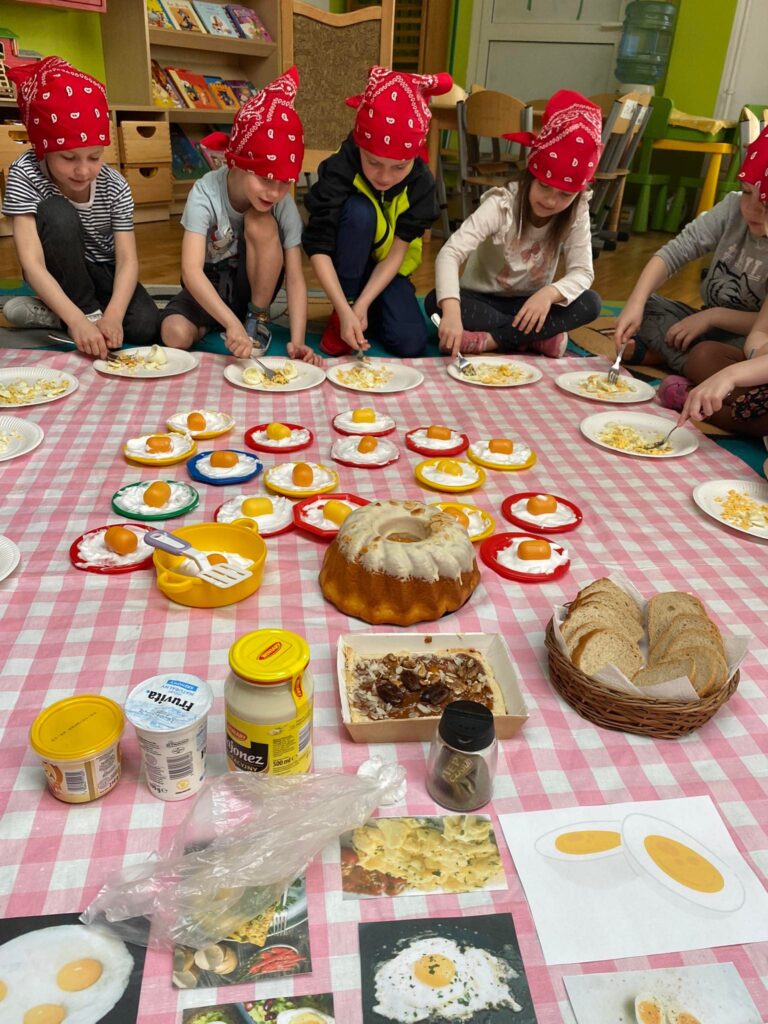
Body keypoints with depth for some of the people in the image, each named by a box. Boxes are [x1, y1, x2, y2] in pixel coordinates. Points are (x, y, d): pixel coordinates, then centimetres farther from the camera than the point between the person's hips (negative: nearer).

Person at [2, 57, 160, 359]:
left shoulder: (115, 187, -16)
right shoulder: (25, 174, -23)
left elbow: (128, 260, -22)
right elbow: (32, 264, -31)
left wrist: (113, 316, -42)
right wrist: (79, 319, -47)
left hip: (102, 273, 2)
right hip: (56, 276, -1)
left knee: (145, 328, -28)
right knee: (56, 213, -32)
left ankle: (54, 315, -6)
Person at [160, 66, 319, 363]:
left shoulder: (284, 204, -19)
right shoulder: (206, 193, -25)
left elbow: (295, 278, -22)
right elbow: (191, 270, -35)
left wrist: (297, 341, -38)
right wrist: (231, 323, -50)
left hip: (252, 286, 1)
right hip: (208, 288, -1)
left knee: (261, 224, -28)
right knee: (175, 335, -32)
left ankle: (258, 317, -9)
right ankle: (212, 323, 5)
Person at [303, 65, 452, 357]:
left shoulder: (420, 182, -20)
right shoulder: (338, 170, -27)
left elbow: (396, 254, -18)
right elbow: (319, 249, -30)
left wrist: (362, 305, -28)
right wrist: (345, 310, -41)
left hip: (387, 268, 2)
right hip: (344, 266, -2)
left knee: (412, 343, -20)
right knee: (359, 211, -34)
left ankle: (360, 305, 12)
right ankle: (338, 316, -18)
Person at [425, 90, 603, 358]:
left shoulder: (576, 215, -11)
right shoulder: (501, 204, -22)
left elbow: (582, 272, -15)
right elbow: (450, 253, -34)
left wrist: (549, 293, -39)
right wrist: (452, 311, -53)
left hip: (530, 304, 2)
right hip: (482, 300, -2)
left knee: (590, 303, -25)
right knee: (436, 303, -33)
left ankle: (489, 339, -28)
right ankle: (539, 338, -28)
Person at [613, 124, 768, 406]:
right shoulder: (733, 208, -9)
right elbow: (673, 253, -14)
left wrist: (712, 316, -24)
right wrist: (635, 303, -28)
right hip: (708, 325, 6)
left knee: (706, 359, -37)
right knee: (642, 304, -9)